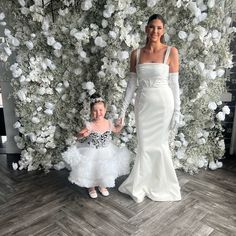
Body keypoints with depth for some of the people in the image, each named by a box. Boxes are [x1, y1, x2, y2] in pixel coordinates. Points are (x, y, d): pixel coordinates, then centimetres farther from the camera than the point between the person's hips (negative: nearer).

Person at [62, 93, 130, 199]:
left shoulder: (109, 123, -13)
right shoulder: (90, 125, -23)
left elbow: (116, 130, 8)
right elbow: (79, 135, -12)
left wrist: (119, 125, -11)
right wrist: (83, 135, -33)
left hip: (106, 152, 3)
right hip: (91, 153, -3)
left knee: (104, 169, 19)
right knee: (91, 170, 13)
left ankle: (102, 186, 47)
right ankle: (91, 187, 43)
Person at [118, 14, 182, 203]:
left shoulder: (171, 52, -4)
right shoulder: (136, 54, 3)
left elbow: (174, 84, -4)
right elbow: (131, 83, 5)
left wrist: (177, 111, -6)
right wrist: (123, 109, 3)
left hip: (163, 103, -2)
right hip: (143, 103, 2)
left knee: (159, 144, 9)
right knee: (144, 145, 8)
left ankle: (159, 185, 30)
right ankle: (142, 185, 26)